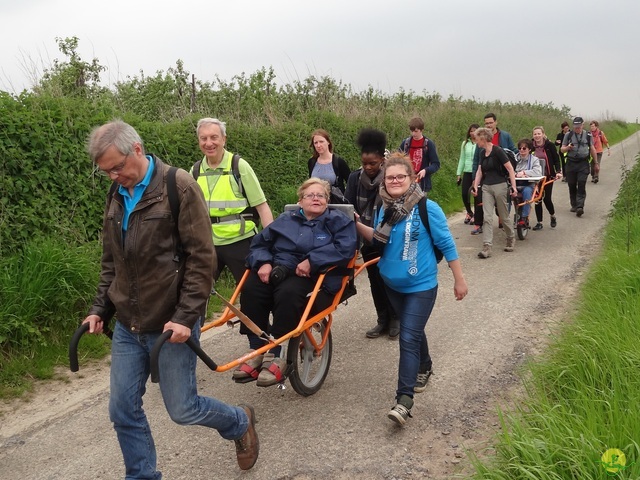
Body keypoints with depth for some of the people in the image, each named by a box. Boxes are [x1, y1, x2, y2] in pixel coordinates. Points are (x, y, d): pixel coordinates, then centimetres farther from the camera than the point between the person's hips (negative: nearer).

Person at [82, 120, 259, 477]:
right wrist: (101, 308, 11)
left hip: (170, 324, -6)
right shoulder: (117, 194, 9)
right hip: (127, 326, 6)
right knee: (123, 410, 9)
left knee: (182, 409, 3)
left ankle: (239, 422, 32)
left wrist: (186, 317, -19)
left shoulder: (179, 186, -12)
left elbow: (201, 258, -15)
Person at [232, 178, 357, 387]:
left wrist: (312, 261, -20)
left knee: (288, 292, -38)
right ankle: (257, 351, -21)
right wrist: (264, 263, -7)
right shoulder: (286, 220, 21)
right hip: (278, 272, 4)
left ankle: (277, 356, -28)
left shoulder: (339, 221, 9)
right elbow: (259, 243, 15)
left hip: (314, 279, -4)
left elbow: (345, 248, -11)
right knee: (251, 288, -28)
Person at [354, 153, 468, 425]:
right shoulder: (384, 209, -1)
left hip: (421, 286, -6)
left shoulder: (427, 208, -16)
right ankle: (424, 366, 48)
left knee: (408, 338, -12)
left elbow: (447, 244, -11)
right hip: (392, 284, 6)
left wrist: (459, 280, -7)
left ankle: (404, 400, -10)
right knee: (412, 330, 22)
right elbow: (378, 239, 11)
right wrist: (357, 225, -6)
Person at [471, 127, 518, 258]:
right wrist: (475, 186, 5)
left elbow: (510, 169, -13)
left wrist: (513, 186, -17)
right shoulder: (482, 153, 8)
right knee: (487, 217, -4)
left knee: (503, 216, 7)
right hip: (486, 187, 6)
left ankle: (511, 239, 32)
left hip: (499, 186, -6)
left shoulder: (497, 151, -13)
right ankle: (487, 247, -6)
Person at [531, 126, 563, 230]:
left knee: (547, 198, -3)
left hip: (548, 176, -2)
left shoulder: (549, 145, -5)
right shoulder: (531, 146, -1)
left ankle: (553, 216, 26)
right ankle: (539, 222, 11)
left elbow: (556, 160, 0)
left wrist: (558, 171, -14)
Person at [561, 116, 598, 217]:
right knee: (572, 185, 5)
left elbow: (592, 149, 16)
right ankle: (574, 205, 19)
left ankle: (580, 207, -18)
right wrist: (568, 147, -13)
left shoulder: (588, 135, 8)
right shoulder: (568, 135, 6)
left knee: (581, 185, -11)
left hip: (583, 163, -1)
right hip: (571, 163, 1)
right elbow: (562, 149, 9)